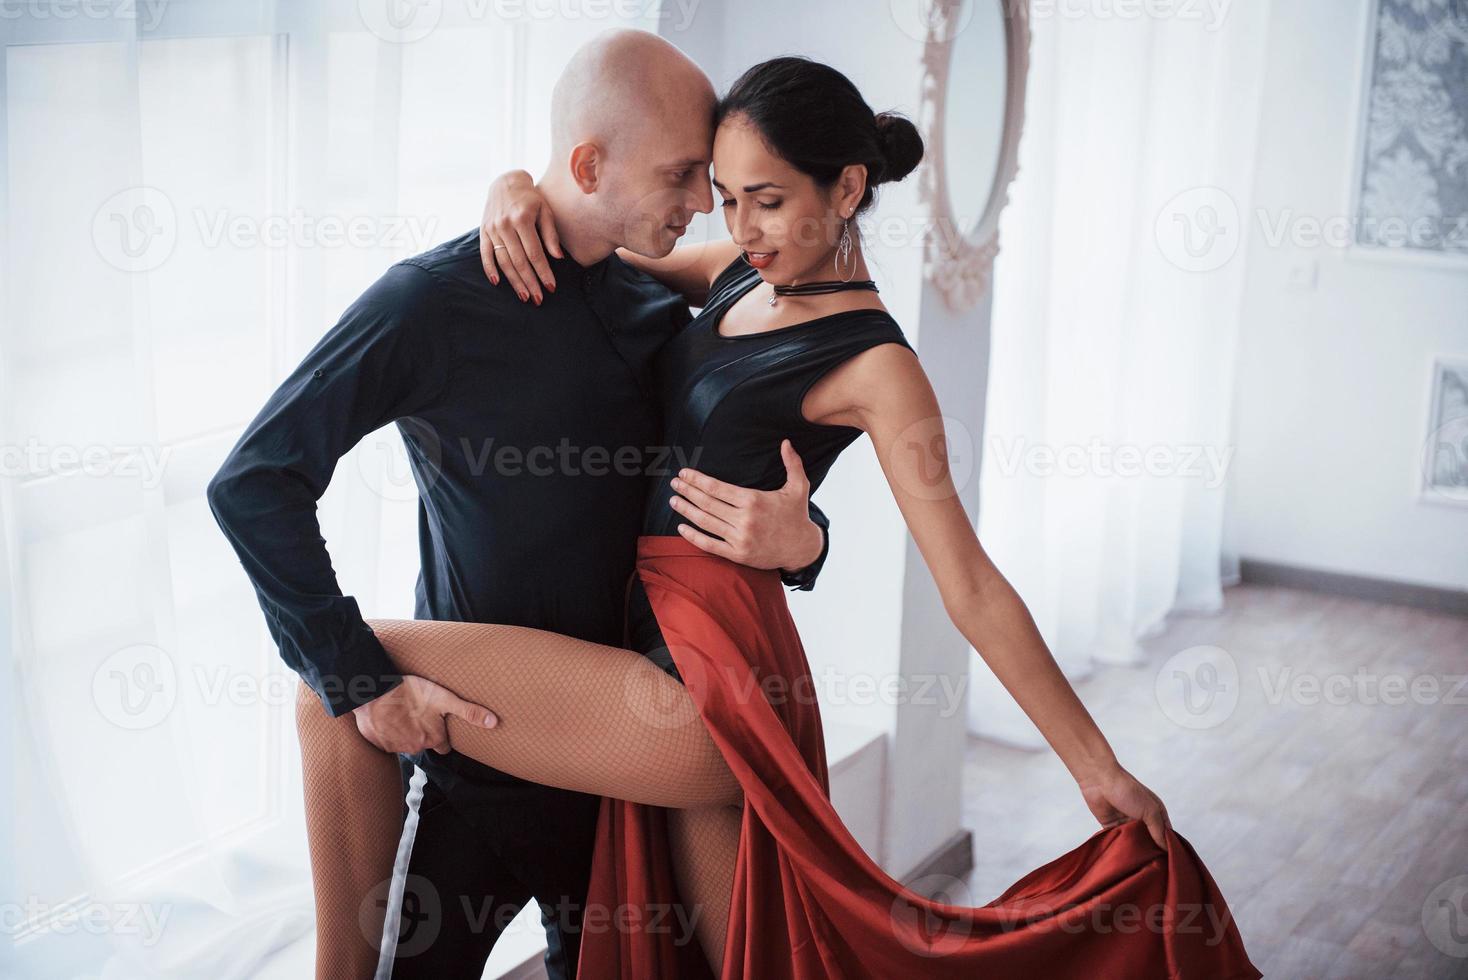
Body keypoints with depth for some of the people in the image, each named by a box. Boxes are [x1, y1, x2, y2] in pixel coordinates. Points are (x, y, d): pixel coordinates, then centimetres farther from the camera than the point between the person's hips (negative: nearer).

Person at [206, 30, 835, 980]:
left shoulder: (660, 314, 3)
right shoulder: (437, 303, -15)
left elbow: (757, 500, 9)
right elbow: (253, 482, -17)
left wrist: (800, 541, -16)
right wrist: (361, 681, -21)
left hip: (618, 744, 6)